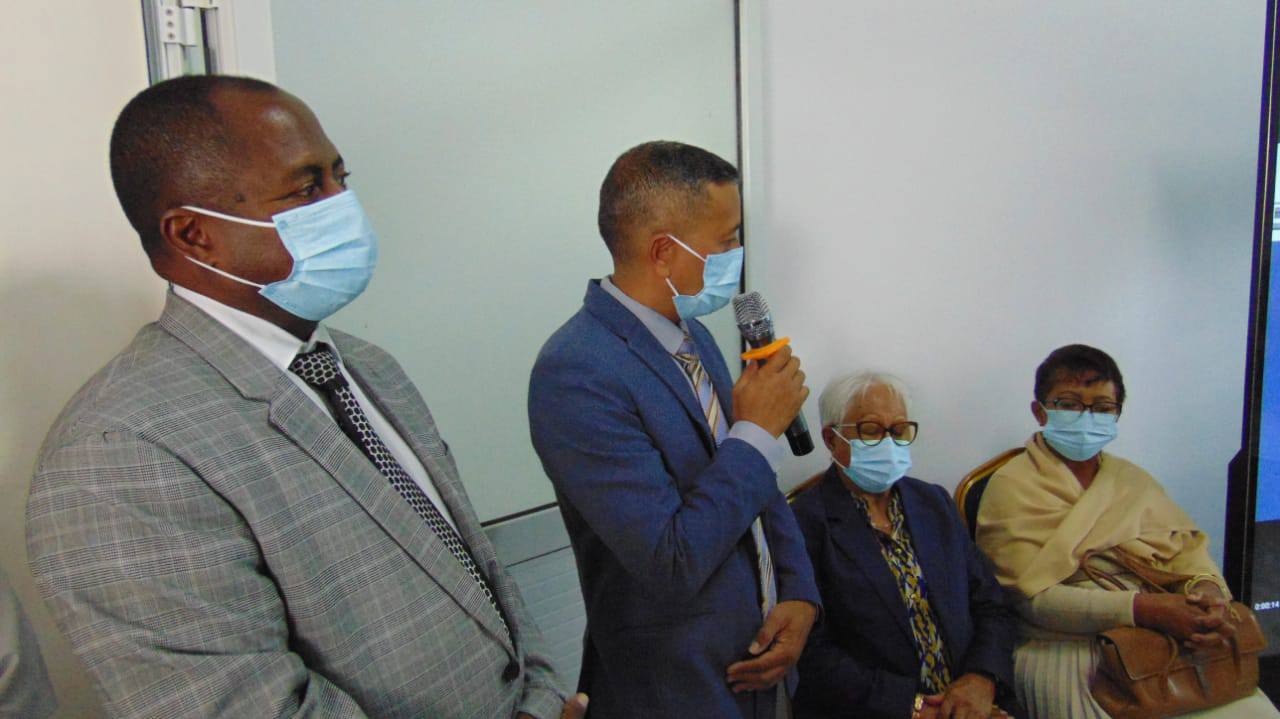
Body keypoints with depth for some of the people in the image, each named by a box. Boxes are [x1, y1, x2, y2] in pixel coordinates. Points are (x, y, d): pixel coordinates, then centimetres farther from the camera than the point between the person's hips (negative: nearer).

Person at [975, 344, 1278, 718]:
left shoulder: (1131, 478, 19)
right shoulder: (1012, 486, -2)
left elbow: (1187, 545, 11)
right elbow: (1031, 598, -11)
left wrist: (1208, 588, -12)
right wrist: (1142, 608, -19)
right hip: (1065, 649, -5)